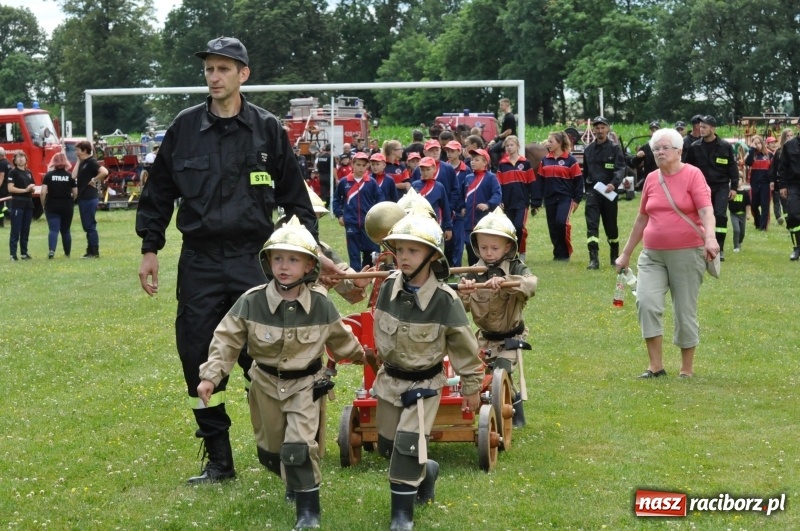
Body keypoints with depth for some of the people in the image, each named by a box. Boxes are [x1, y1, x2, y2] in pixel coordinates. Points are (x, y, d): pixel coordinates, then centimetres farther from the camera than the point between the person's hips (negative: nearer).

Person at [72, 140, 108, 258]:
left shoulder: (91, 162, -12)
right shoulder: (82, 163, 15)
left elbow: (104, 172, -26)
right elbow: (74, 176, 7)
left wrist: (94, 180, -16)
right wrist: (78, 161, 8)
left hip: (90, 198, -10)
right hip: (83, 198, 10)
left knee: (90, 226, -6)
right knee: (87, 226, 12)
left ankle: (94, 252, -3)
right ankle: (90, 251, 16)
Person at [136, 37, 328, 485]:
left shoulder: (268, 129, 2)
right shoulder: (185, 128, 4)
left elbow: (295, 195, 8)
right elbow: (159, 192, 11)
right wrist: (150, 249, 7)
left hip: (253, 259, -2)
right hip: (199, 262, 2)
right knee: (199, 359, 2)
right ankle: (218, 460, 13)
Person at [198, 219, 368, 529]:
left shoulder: (321, 305, -12)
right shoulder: (251, 302, -16)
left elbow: (340, 338, 8)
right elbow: (226, 341, -12)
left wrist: (360, 356, 22)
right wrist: (209, 376, -20)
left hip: (305, 384, -2)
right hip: (266, 384, 2)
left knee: (299, 446, -15)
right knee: (270, 449, 14)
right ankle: (297, 481, 44)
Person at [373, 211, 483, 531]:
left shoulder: (444, 299, -22)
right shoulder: (389, 287, -11)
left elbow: (464, 346, -11)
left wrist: (471, 387, -4)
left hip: (424, 383, -5)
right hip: (390, 378, 5)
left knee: (407, 446, -9)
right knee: (386, 445, 14)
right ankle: (426, 471, 42)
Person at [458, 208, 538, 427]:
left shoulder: (515, 268, -13)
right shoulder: (474, 273, -4)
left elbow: (531, 284, -35)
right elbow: (463, 307, -12)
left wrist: (505, 281, -51)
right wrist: (462, 293, -35)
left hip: (511, 336, -4)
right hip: (486, 336, 4)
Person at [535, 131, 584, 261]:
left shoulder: (570, 160, -3)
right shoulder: (545, 160, 11)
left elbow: (578, 180, -2)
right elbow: (540, 180, 12)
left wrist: (577, 199, -6)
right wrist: (538, 199, 7)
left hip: (565, 198, -5)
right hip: (550, 199, 5)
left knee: (561, 222, -20)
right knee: (553, 226, 4)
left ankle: (566, 253, -5)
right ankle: (558, 254, 14)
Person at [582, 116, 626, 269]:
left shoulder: (615, 148, -1)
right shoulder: (588, 149, 10)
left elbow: (621, 169, -12)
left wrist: (614, 183, -29)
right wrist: (586, 190, 11)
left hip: (609, 192, -2)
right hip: (592, 192, 2)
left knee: (611, 225, 9)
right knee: (592, 225, -11)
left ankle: (615, 256, 27)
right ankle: (594, 259, -16)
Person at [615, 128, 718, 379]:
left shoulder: (693, 175, -5)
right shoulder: (651, 179, 9)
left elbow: (706, 210, -17)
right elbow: (642, 218, 18)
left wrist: (710, 237, -35)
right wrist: (626, 253, 21)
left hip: (687, 253, -4)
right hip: (653, 255, 4)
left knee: (685, 311, 3)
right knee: (646, 301, -15)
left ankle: (687, 369, 17)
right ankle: (656, 366, -7)